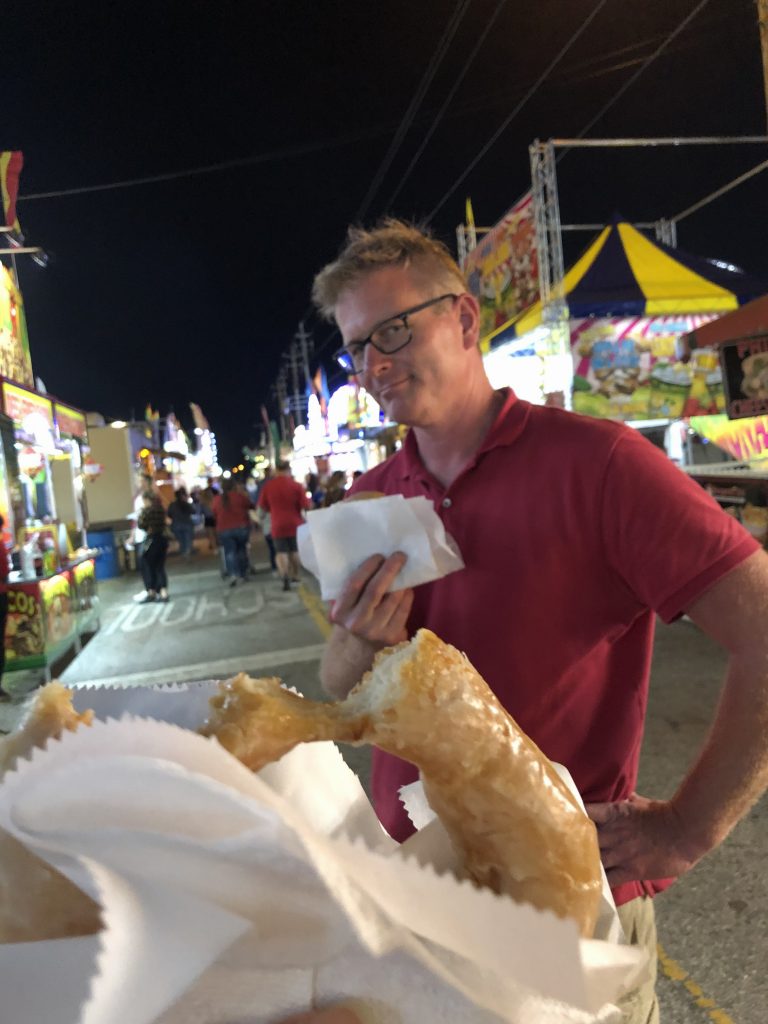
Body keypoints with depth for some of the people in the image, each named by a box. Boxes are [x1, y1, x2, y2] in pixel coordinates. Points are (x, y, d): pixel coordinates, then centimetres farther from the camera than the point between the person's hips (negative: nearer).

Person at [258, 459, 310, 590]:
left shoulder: (268, 486, -5)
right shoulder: (296, 485, -9)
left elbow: (263, 506, 3)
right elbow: (306, 506, -11)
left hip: (278, 525, 0)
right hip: (295, 524, 0)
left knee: (281, 552, 1)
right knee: (295, 550, 17)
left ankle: (285, 576, -20)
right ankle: (295, 576, 27)